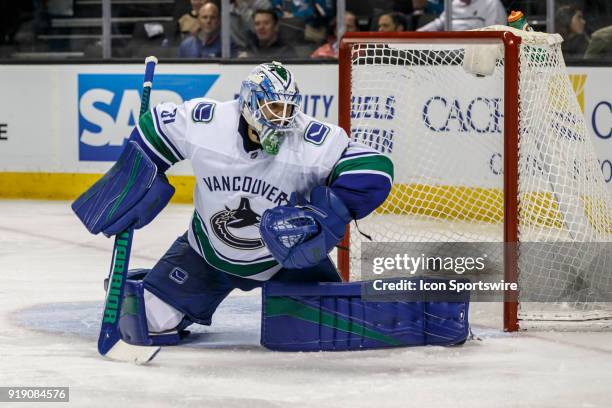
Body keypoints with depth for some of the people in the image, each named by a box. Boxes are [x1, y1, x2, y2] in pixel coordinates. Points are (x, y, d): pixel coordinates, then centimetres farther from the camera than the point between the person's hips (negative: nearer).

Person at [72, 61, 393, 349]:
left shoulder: (317, 141, -26)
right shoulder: (203, 122, -23)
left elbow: (373, 170, -28)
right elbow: (154, 128, -5)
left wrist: (325, 212, -37)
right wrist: (129, 190, -5)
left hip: (287, 257, 0)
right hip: (207, 252, 0)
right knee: (147, 323, -6)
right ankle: (133, 290, 32)